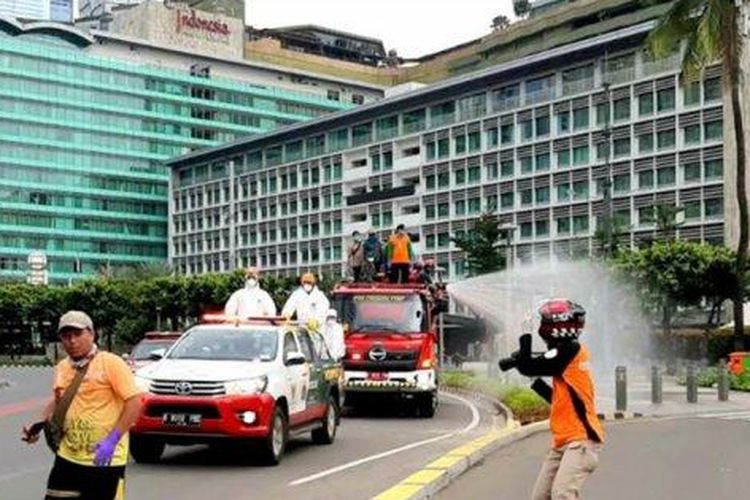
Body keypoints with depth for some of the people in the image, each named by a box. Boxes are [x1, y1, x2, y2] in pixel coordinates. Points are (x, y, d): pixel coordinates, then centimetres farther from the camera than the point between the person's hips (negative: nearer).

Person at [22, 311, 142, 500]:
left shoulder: (111, 363, -11)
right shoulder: (62, 368, 9)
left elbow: (134, 403, -15)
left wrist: (113, 439, -23)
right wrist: (40, 424, 7)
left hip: (105, 459, -6)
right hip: (68, 456, 6)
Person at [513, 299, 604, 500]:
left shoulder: (569, 349, -13)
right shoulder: (568, 352, 15)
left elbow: (527, 367, -17)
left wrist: (525, 337, -3)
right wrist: (536, 383, 11)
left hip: (580, 439, -10)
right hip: (563, 440, 10)